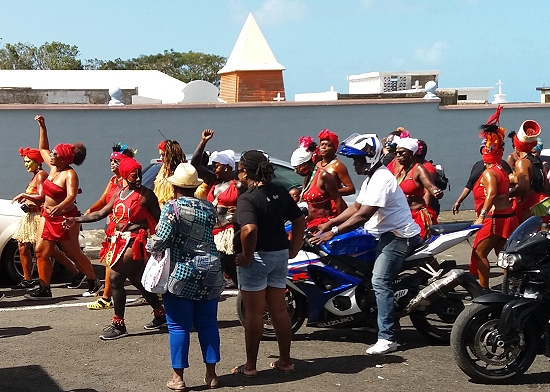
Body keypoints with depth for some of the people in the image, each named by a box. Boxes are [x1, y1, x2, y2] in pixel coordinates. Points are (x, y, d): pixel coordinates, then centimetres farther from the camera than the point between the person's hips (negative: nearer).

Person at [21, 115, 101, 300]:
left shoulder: (69, 174, -20)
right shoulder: (53, 168, 2)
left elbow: (71, 196, -34)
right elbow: (43, 149, 19)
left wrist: (60, 207, -53)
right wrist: (42, 128, 12)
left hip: (65, 218, -8)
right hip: (48, 217, 8)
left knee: (74, 254, 3)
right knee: (41, 251, 0)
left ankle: (94, 283, 19)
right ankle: (44, 289, 5)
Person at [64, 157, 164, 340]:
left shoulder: (146, 194, -8)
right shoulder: (119, 194, 12)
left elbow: (158, 220, -8)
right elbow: (101, 213, 14)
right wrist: (76, 220, 7)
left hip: (134, 242, -8)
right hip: (120, 241, 8)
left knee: (115, 278, -12)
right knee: (139, 281, 15)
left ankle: (118, 325, -4)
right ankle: (160, 315, 32)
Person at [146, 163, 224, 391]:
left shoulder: (172, 208, -10)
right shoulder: (209, 208, 6)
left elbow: (161, 240, -15)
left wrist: (149, 246, 4)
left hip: (181, 273, -4)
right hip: (210, 272, 5)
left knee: (178, 326, 2)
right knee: (208, 324, 10)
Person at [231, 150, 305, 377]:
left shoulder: (248, 198, -17)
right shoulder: (280, 193, 6)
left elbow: (249, 230, -33)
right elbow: (300, 221, 11)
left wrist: (246, 256, -20)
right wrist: (293, 249, 14)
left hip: (256, 257, -7)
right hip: (280, 255, 7)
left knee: (254, 313, 2)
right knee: (279, 310, 15)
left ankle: (250, 365, 10)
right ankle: (285, 360, 22)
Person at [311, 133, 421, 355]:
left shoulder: (381, 180, -19)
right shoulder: (371, 179, 15)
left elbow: (363, 216, -25)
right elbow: (356, 207, 19)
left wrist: (333, 232, -24)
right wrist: (328, 224, 11)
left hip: (399, 236, -11)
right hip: (385, 234, 11)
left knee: (380, 282, -20)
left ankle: (386, 338, -21)